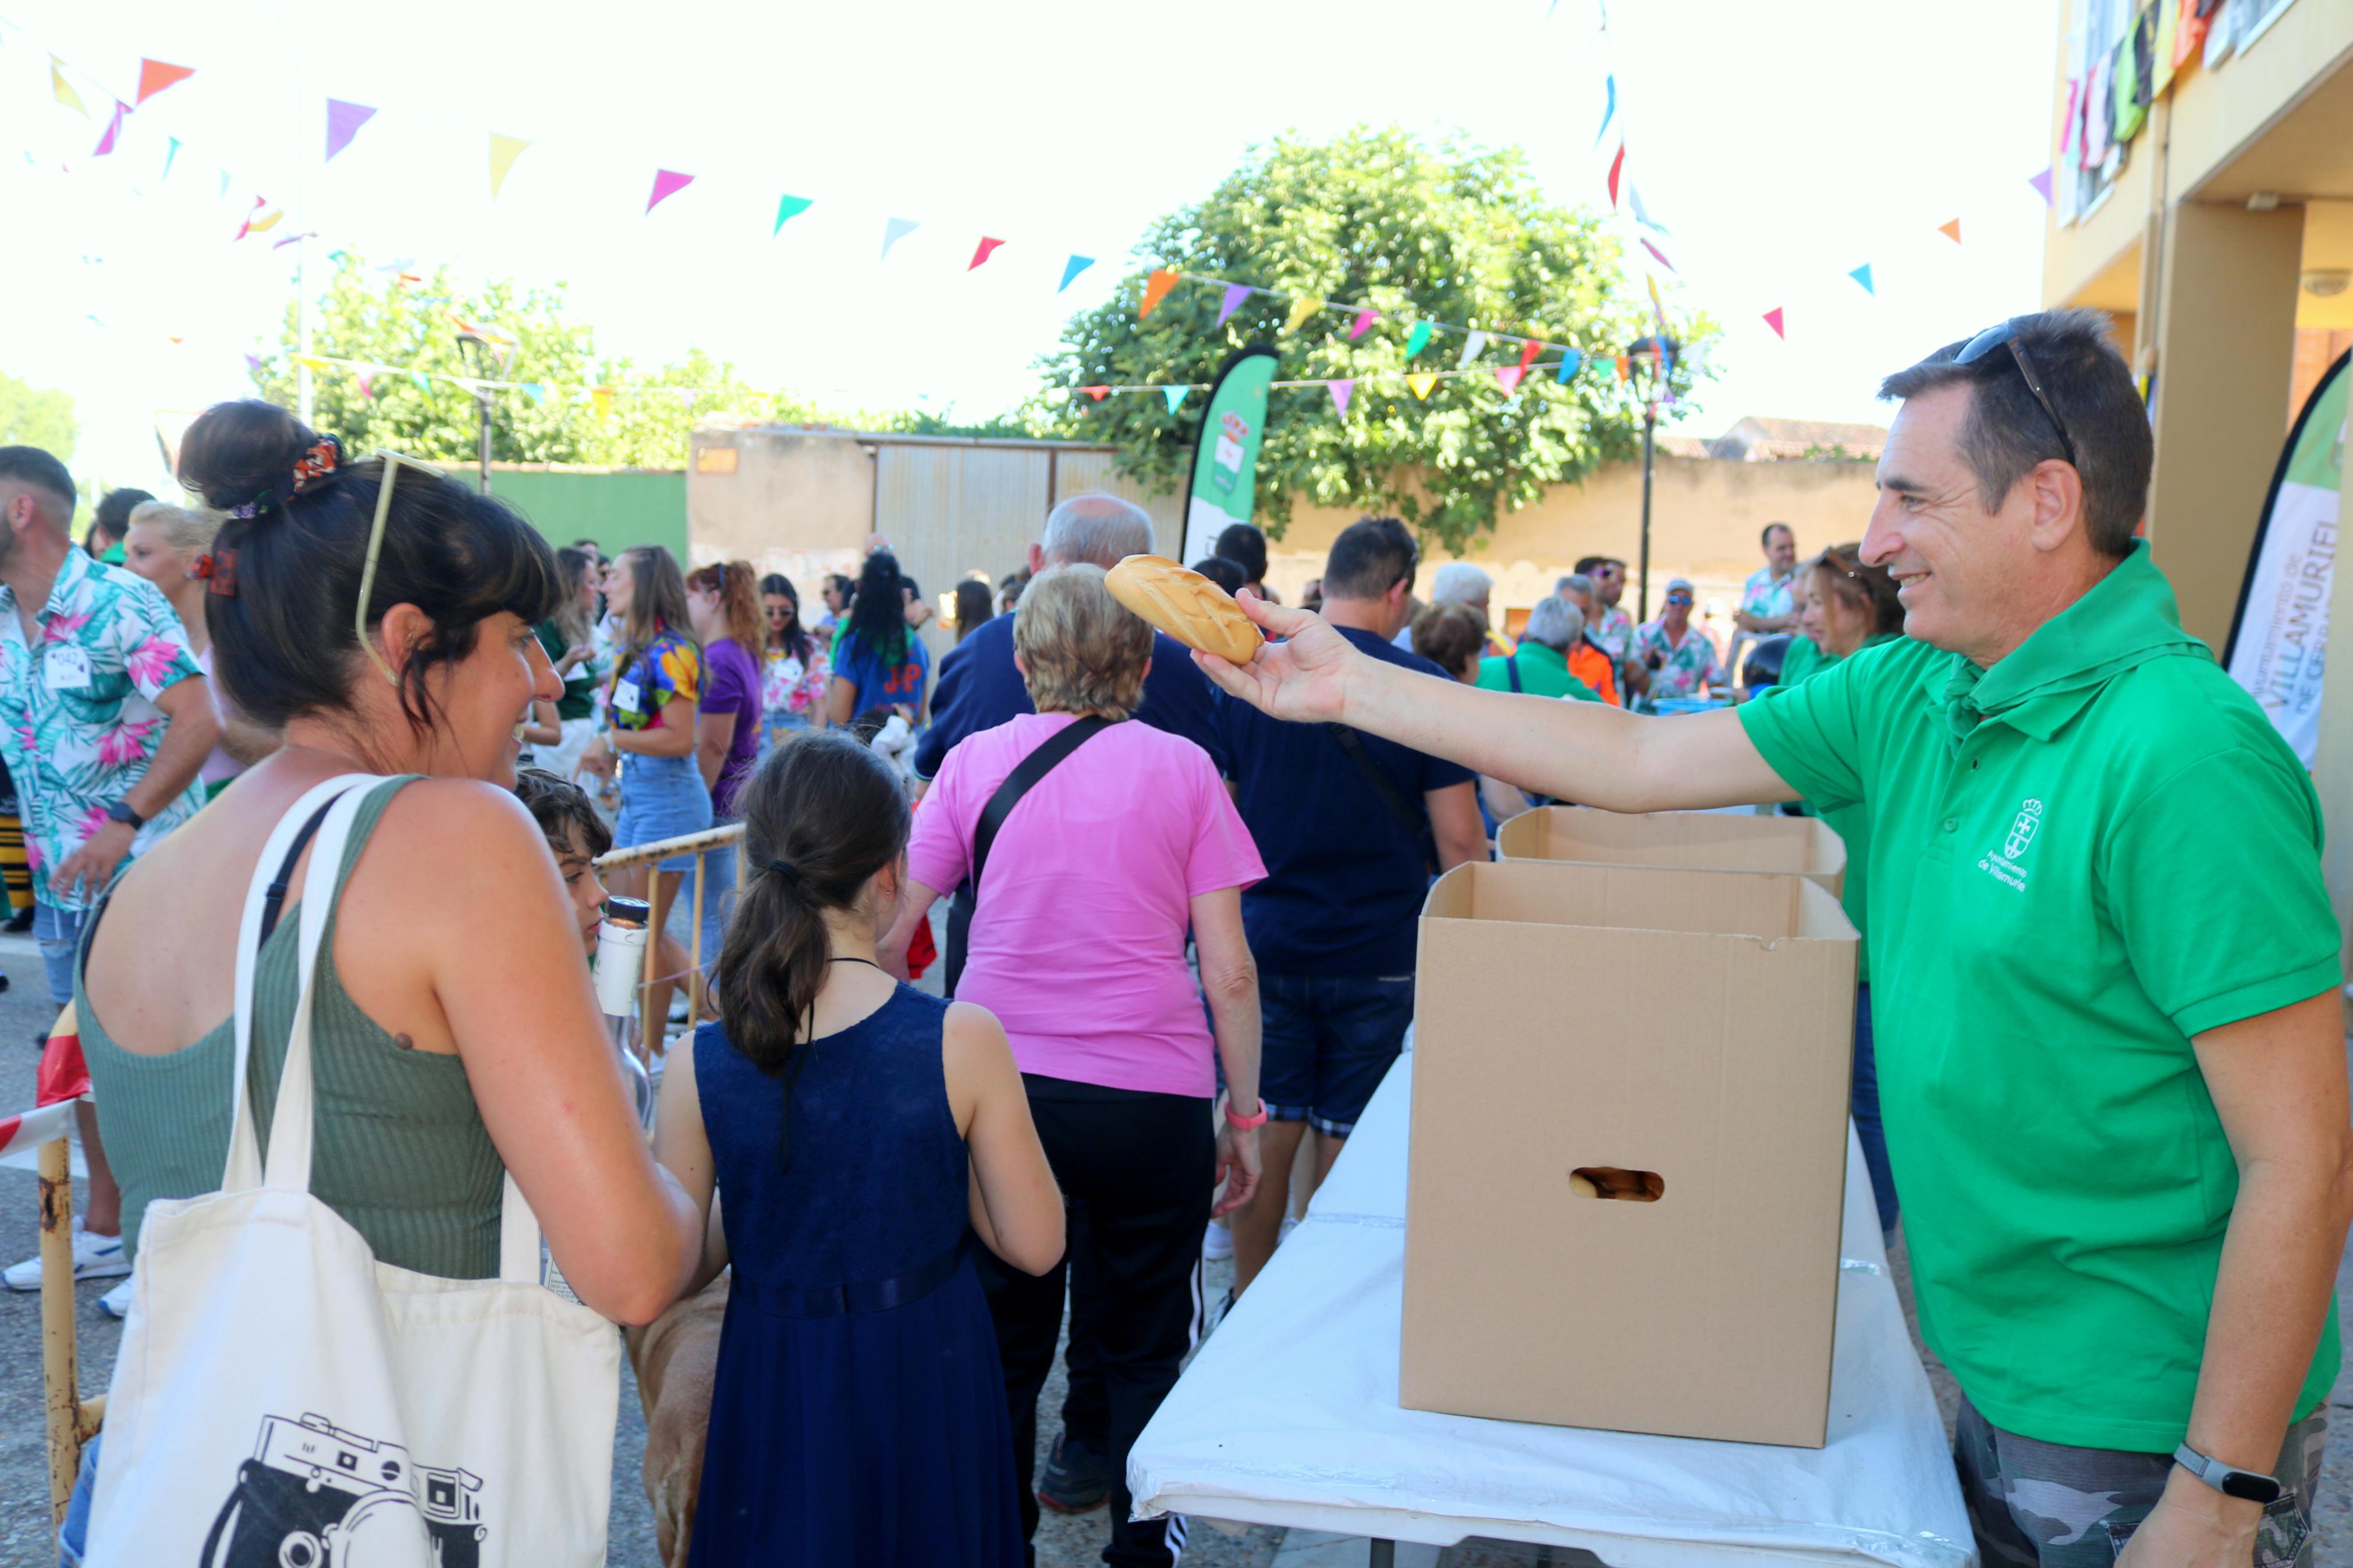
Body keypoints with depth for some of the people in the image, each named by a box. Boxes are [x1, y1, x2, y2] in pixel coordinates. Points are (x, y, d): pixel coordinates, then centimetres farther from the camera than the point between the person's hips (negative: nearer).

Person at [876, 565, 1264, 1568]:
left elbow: (888, 937, 6)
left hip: (1000, 1084, 2)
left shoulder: (975, 760, 3)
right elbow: (1229, 974, -3)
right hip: (1152, 1099, -1)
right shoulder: (1181, 768, -1)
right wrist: (1244, 1114, 6)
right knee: (1142, 1351, 14)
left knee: (1004, 1345, 17)